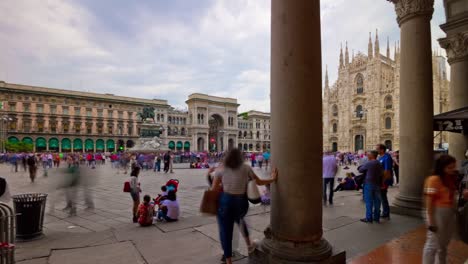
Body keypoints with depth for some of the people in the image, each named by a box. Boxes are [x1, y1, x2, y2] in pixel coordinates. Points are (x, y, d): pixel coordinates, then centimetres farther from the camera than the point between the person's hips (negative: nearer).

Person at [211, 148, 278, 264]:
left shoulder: (220, 170, -1)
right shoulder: (246, 168, 1)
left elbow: (214, 189, -2)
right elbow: (259, 182, 7)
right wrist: (273, 179, 21)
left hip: (225, 201, -2)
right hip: (241, 202, 2)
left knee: (225, 232, 9)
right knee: (239, 219, 35)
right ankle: (249, 244, 39)